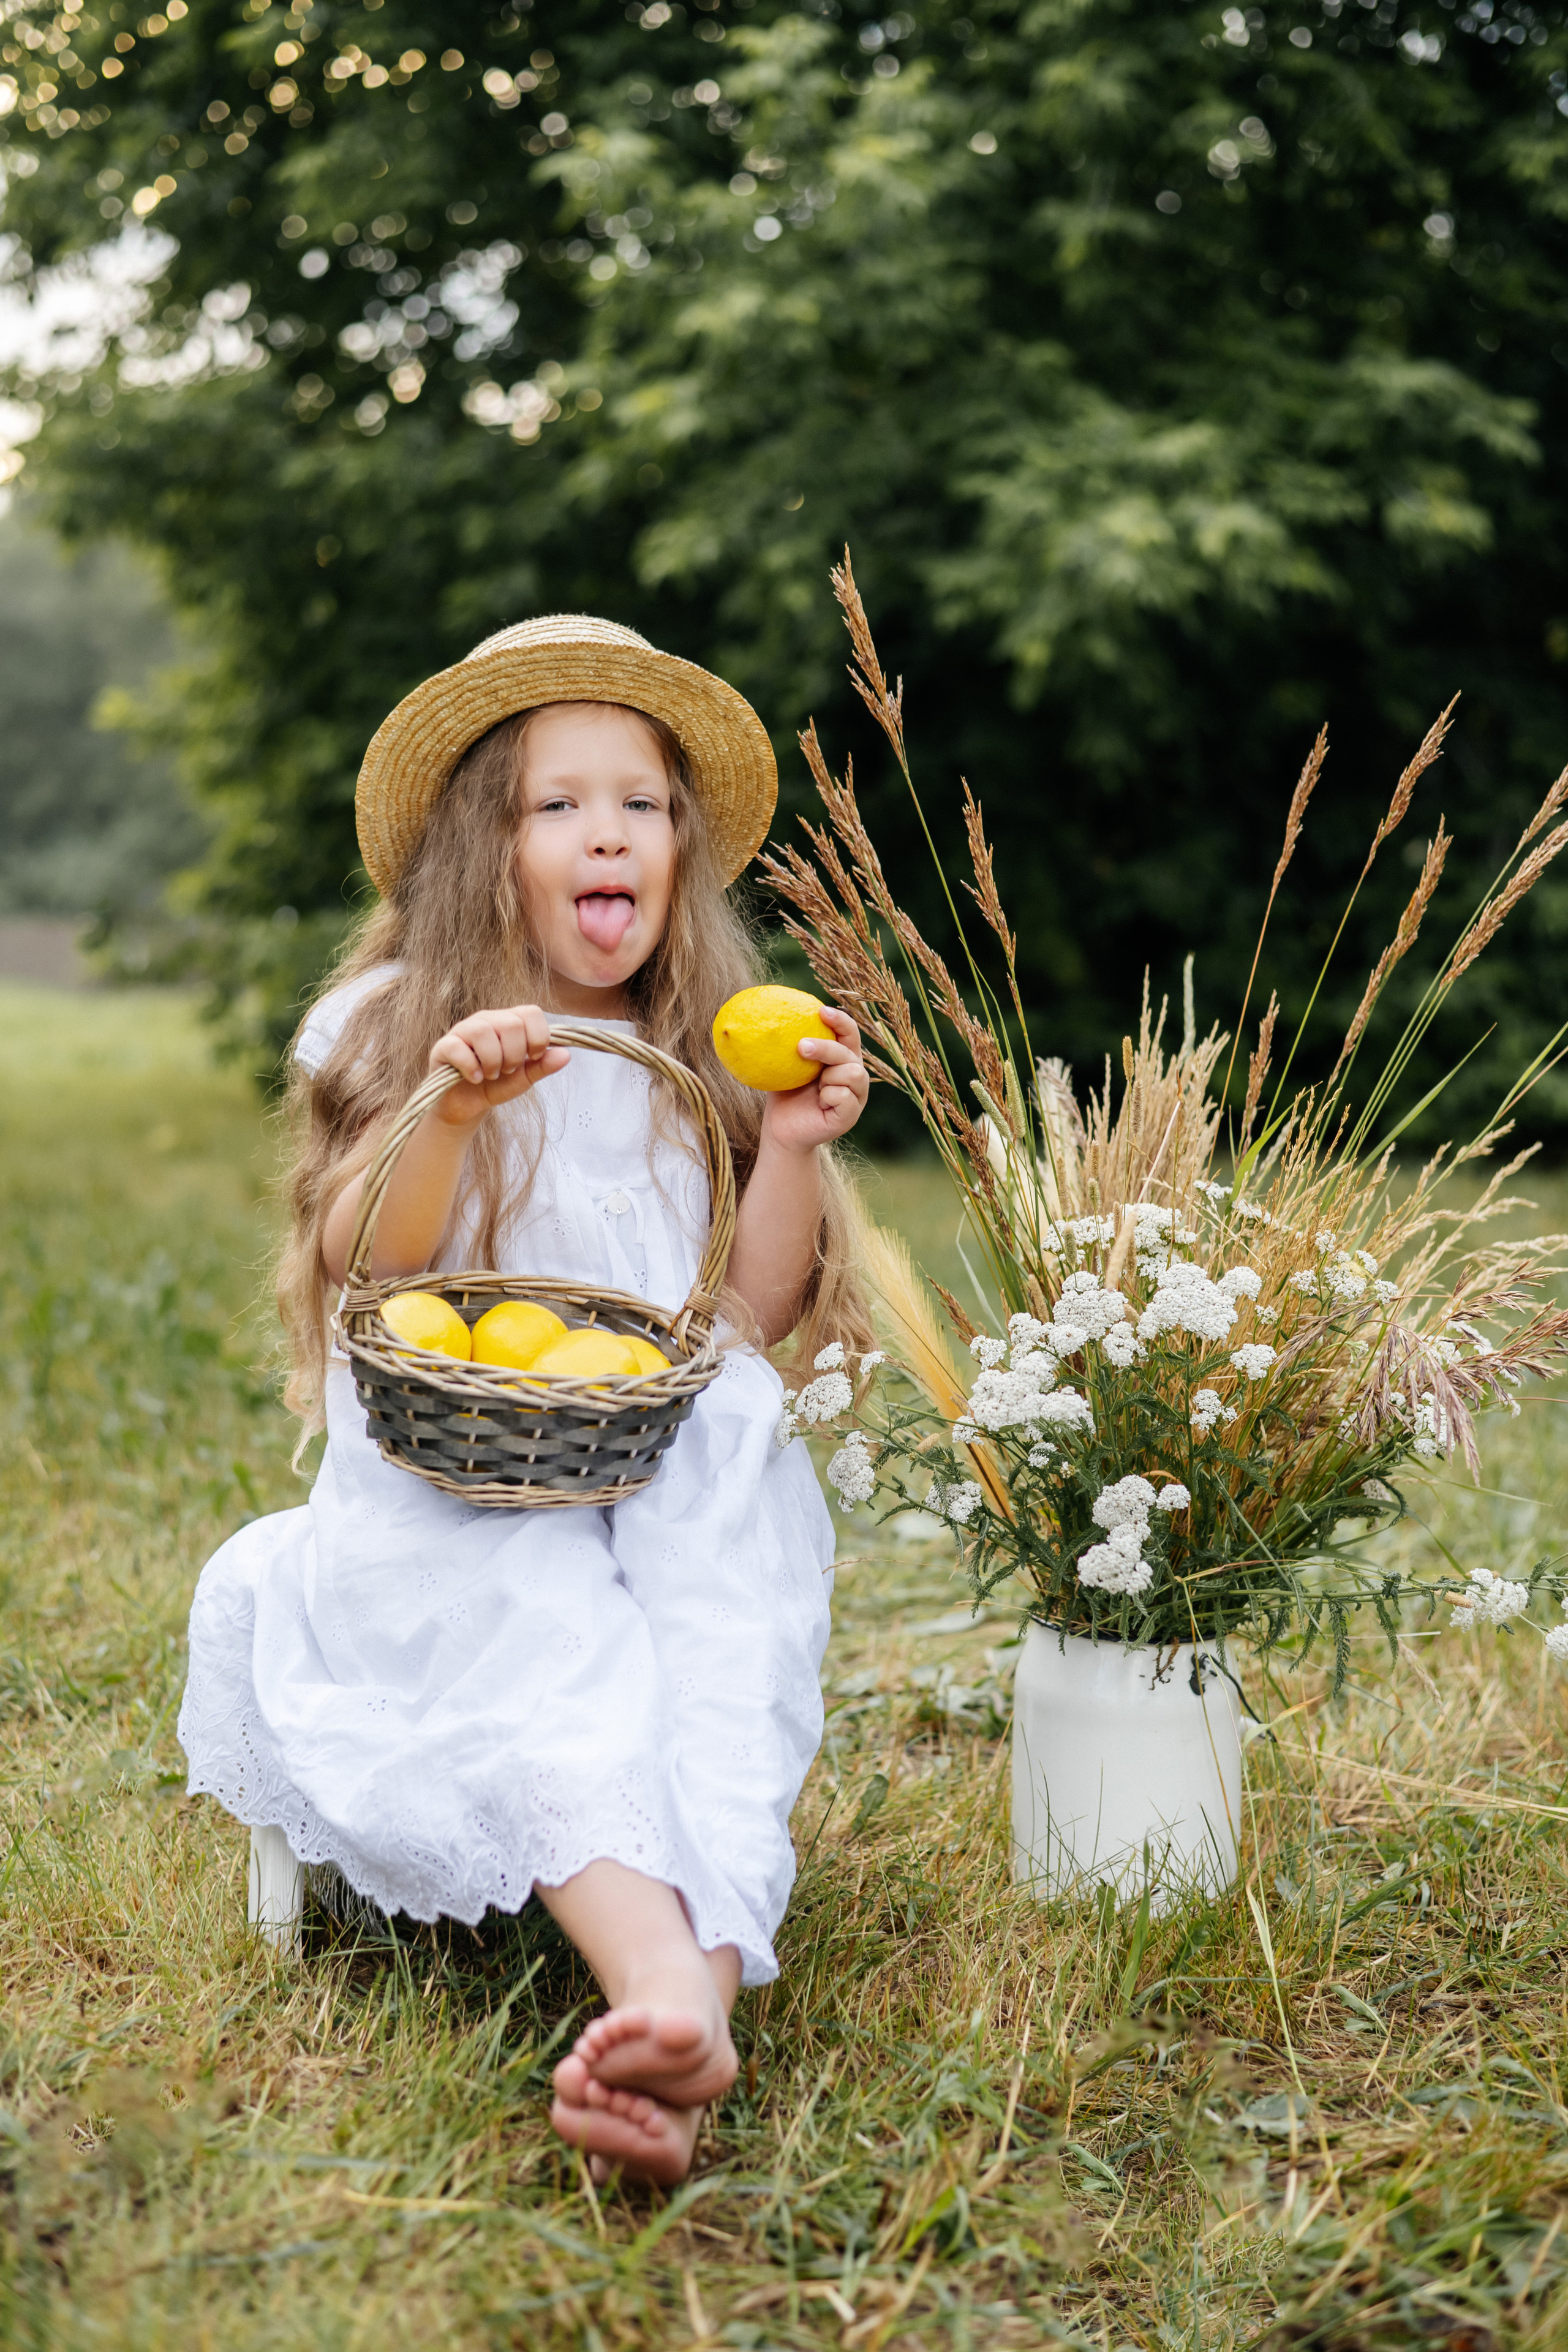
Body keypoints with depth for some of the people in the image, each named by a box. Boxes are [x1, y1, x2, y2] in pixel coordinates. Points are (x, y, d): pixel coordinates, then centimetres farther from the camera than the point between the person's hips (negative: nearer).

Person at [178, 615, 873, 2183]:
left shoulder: (710, 1055, 18)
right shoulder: (397, 1028, 11)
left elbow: (758, 1313, 14)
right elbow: (360, 1265, -2)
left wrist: (792, 1151, -2)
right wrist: (447, 1114, -18)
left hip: (681, 1468, 2)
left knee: (720, 1648, -33)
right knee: (539, 1640, -35)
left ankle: (701, 1988, -52)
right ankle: (655, 1966, -55)